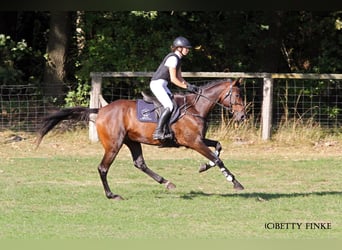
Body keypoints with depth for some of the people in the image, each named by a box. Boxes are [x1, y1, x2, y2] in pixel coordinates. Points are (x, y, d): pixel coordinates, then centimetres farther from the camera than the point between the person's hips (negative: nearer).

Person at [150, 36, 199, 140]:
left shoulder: (177, 58, 14)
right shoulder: (173, 58, -17)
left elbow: (179, 77, 17)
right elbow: (173, 79, -19)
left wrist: (189, 85, 3)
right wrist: (186, 87, -16)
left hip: (162, 85, 11)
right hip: (157, 84, -11)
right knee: (169, 106, -22)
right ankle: (158, 132, -26)